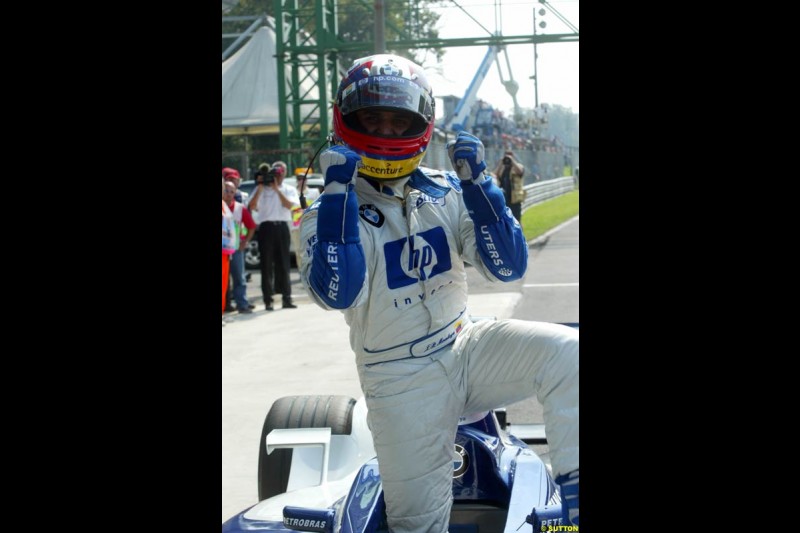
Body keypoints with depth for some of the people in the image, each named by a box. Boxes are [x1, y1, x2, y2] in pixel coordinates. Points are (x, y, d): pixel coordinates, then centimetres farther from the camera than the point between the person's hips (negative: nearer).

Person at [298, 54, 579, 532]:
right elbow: (337, 294, -26)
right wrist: (338, 191, -24)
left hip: (466, 348, 2)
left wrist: (476, 181, -16)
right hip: (403, 382, -2)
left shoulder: (445, 193, 1)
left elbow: (509, 267, -8)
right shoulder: (330, 211, -7)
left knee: (567, 353, -24)